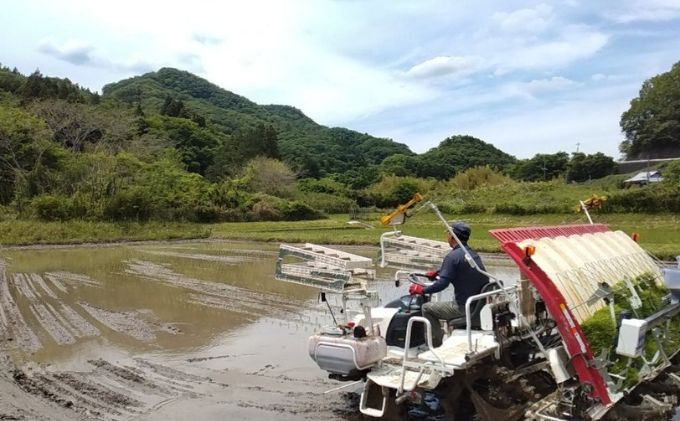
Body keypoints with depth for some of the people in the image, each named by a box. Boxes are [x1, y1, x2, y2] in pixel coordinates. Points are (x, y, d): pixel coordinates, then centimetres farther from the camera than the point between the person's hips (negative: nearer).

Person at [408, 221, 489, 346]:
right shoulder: (473, 254, 12)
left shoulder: (452, 256, -16)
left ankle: (437, 345, 8)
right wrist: (437, 273, 36)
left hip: (465, 307, -9)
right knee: (449, 304, 33)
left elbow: (442, 283, -20)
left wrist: (422, 290, -6)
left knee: (427, 308, 6)